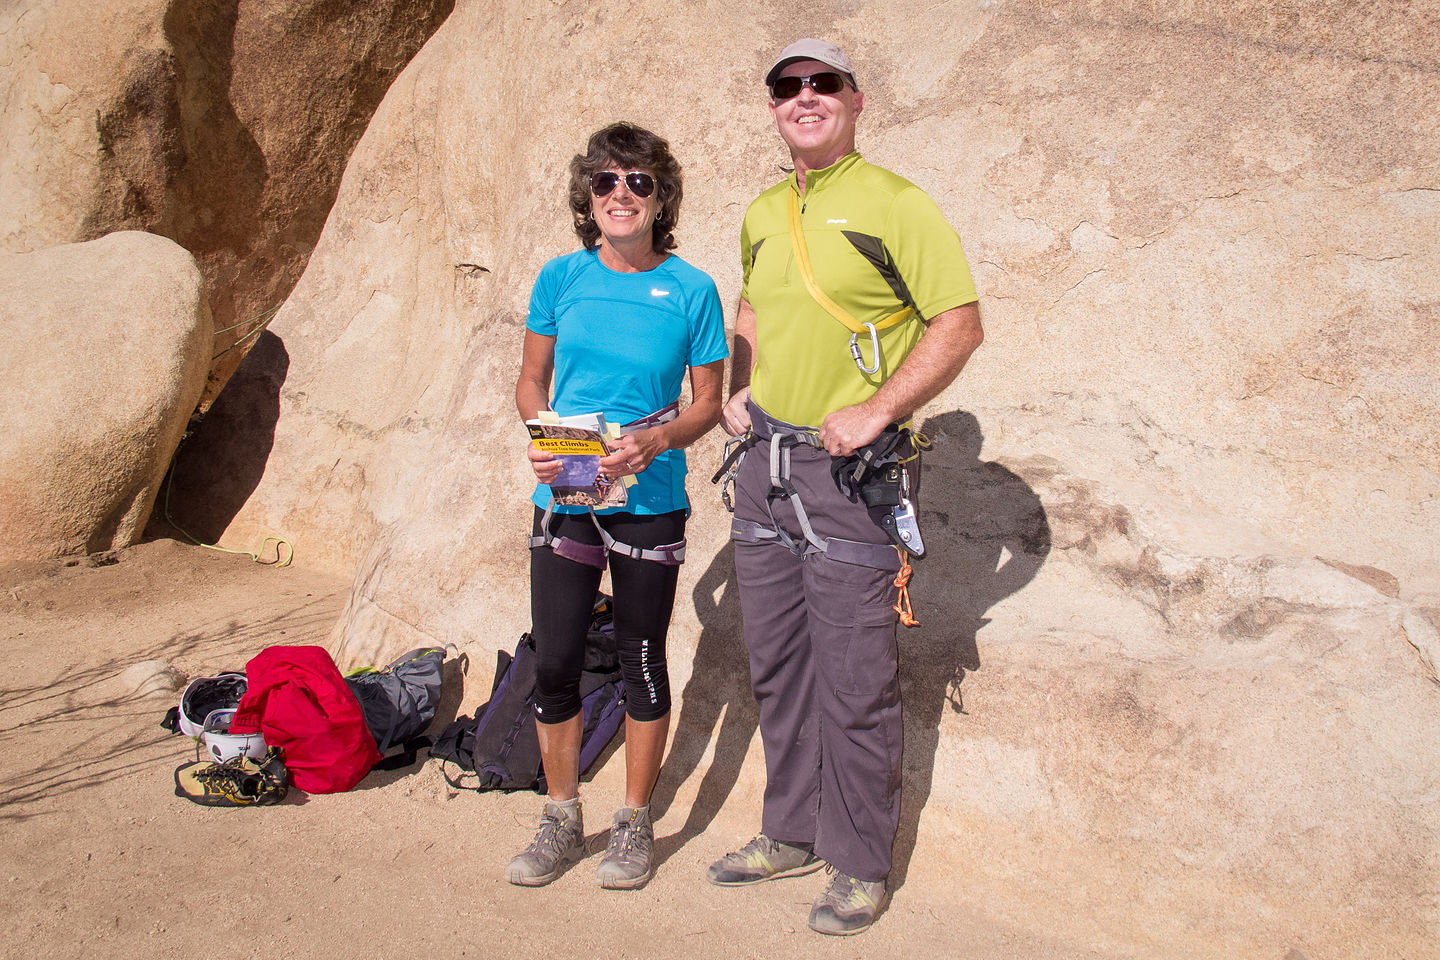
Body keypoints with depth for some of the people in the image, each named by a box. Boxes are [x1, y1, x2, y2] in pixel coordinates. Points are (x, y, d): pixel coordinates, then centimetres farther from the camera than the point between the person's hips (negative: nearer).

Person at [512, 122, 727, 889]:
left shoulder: (690, 290, -4)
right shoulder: (560, 278, 2)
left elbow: (708, 402, 0)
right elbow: (531, 380, 9)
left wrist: (657, 439, -19)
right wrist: (541, 435, -11)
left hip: (649, 500, -2)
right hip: (563, 497, 2)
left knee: (642, 660, 9)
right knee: (553, 661, 5)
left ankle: (633, 825, 26)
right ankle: (561, 822, 25)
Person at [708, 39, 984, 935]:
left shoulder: (895, 204, -8)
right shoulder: (763, 214, 13)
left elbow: (960, 323, -12)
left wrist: (877, 410, -19)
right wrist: (740, 387, 13)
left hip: (851, 470, -7)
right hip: (766, 461, 7)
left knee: (854, 678, 0)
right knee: (777, 661, 15)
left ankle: (860, 864, 18)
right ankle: (792, 833, 32)